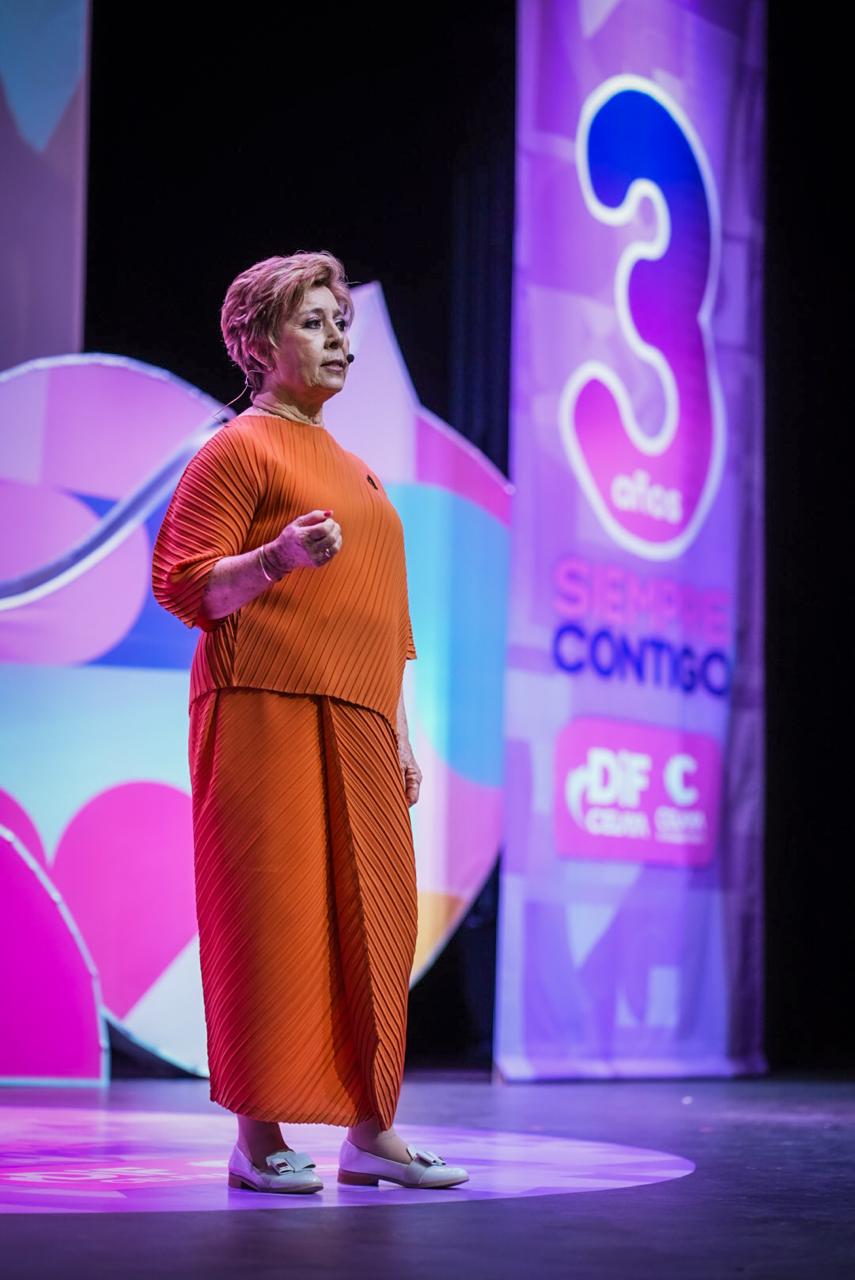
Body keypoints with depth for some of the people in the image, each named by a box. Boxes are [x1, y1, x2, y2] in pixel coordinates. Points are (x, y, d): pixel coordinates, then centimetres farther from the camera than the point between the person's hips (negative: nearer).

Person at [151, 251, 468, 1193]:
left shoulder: (352, 468, 25)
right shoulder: (236, 451, 0)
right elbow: (181, 586, -8)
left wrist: (400, 732, 18)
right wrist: (276, 556, -24)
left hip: (355, 727, 8)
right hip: (266, 716, -7)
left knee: (371, 918, 4)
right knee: (270, 914, -8)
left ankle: (370, 1132, 9)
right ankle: (259, 1136, -2)